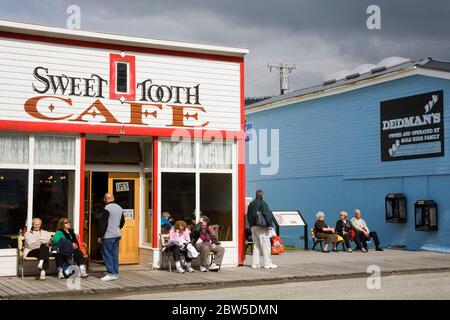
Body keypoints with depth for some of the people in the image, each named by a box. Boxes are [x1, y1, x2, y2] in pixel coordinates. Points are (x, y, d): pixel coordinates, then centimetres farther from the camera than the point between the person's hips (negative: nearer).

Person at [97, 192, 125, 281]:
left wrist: (100, 235, -11)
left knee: (107, 254, -3)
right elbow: (122, 222, 21)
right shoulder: (119, 208, 12)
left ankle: (111, 274, -6)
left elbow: (103, 223, -16)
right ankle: (116, 273, 13)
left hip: (108, 236, -8)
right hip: (117, 235, 8)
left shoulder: (106, 208, -12)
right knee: (115, 255, 12)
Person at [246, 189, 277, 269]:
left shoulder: (250, 204, 14)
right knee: (266, 245, -3)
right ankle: (267, 263, -4)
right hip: (261, 227, -7)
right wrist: (269, 224, -14)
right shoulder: (262, 203, -9)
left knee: (256, 245, 12)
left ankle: (255, 264, 10)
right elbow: (266, 214, -16)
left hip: (253, 227, 7)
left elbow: (248, 216, 18)